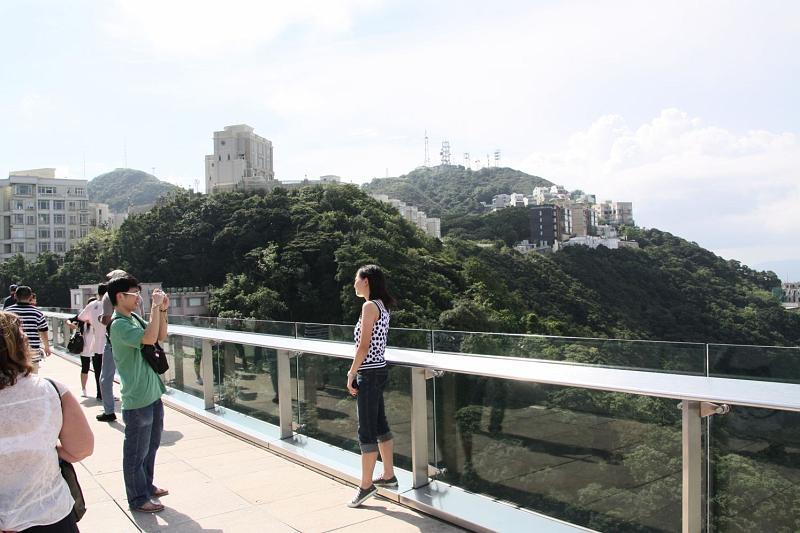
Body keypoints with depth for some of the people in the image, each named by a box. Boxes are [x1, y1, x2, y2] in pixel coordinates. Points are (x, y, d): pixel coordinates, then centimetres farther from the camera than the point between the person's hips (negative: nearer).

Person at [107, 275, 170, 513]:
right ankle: (138, 499, 19)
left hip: (152, 394, 9)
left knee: (151, 445, 22)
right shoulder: (119, 324, -19)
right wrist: (156, 306, -26)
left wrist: (162, 310, -2)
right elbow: (149, 338, -33)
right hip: (137, 399, -9)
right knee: (137, 451, 6)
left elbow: (161, 336, 12)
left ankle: (146, 486, 38)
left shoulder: (134, 318, 8)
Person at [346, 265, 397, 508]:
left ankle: (366, 485, 8)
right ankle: (388, 476, 27)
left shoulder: (369, 306, -16)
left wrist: (351, 375, -11)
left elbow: (363, 346, -18)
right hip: (379, 371, 9)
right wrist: (356, 371, 14)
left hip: (369, 374, -9)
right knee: (380, 426, 17)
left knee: (366, 430, -1)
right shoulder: (382, 306, 11)